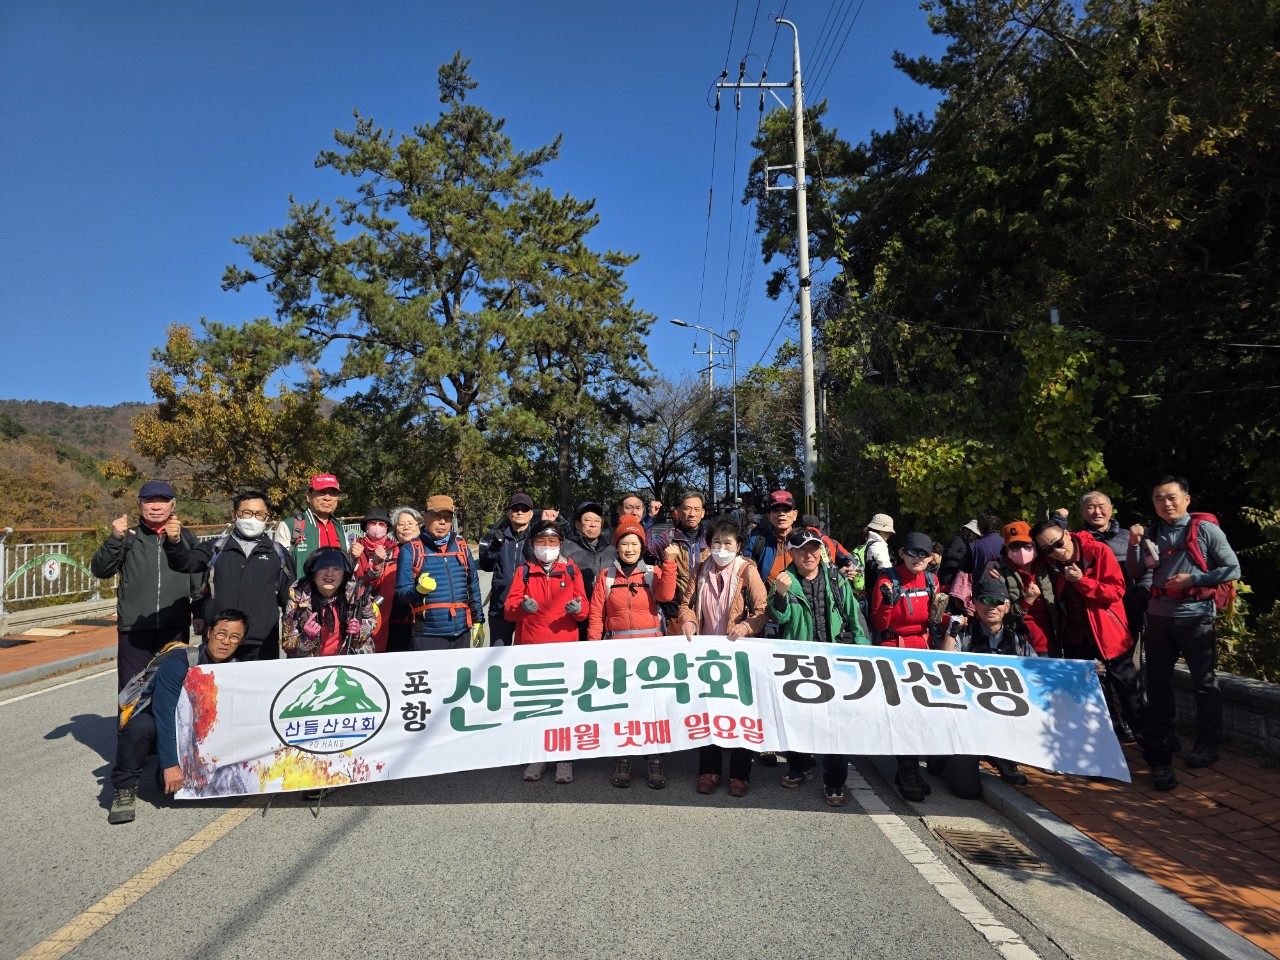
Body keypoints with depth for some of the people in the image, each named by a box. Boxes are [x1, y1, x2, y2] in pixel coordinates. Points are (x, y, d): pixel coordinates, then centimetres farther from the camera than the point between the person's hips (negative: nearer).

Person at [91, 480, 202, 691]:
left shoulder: (186, 539, 10)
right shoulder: (129, 538, 7)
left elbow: (199, 583, 13)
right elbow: (100, 570, -5)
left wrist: (200, 615, 5)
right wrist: (114, 539, -17)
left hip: (175, 628, 1)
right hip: (134, 629, -1)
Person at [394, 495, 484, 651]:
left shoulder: (462, 546, 13)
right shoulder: (411, 550, 0)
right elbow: (402, 592, -3)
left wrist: (478, 621, 16)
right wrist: (419, 589, -24)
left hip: (462, 633, 4)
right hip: (428, 635, -4)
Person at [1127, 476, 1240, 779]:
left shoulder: (1205, 529, -6)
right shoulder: (1151, 532, 7)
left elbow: (1233, 570, -7)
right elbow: (1135, 573, 6)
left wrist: (1193, 579, -16)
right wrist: (1134, 545, -8)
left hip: (1195, 616, -5)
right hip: (1158, 615, 5)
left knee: (1204, 682, 4)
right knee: (1157, 680, 12)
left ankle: (1207, 745, 15)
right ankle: (1163, 735, 27)